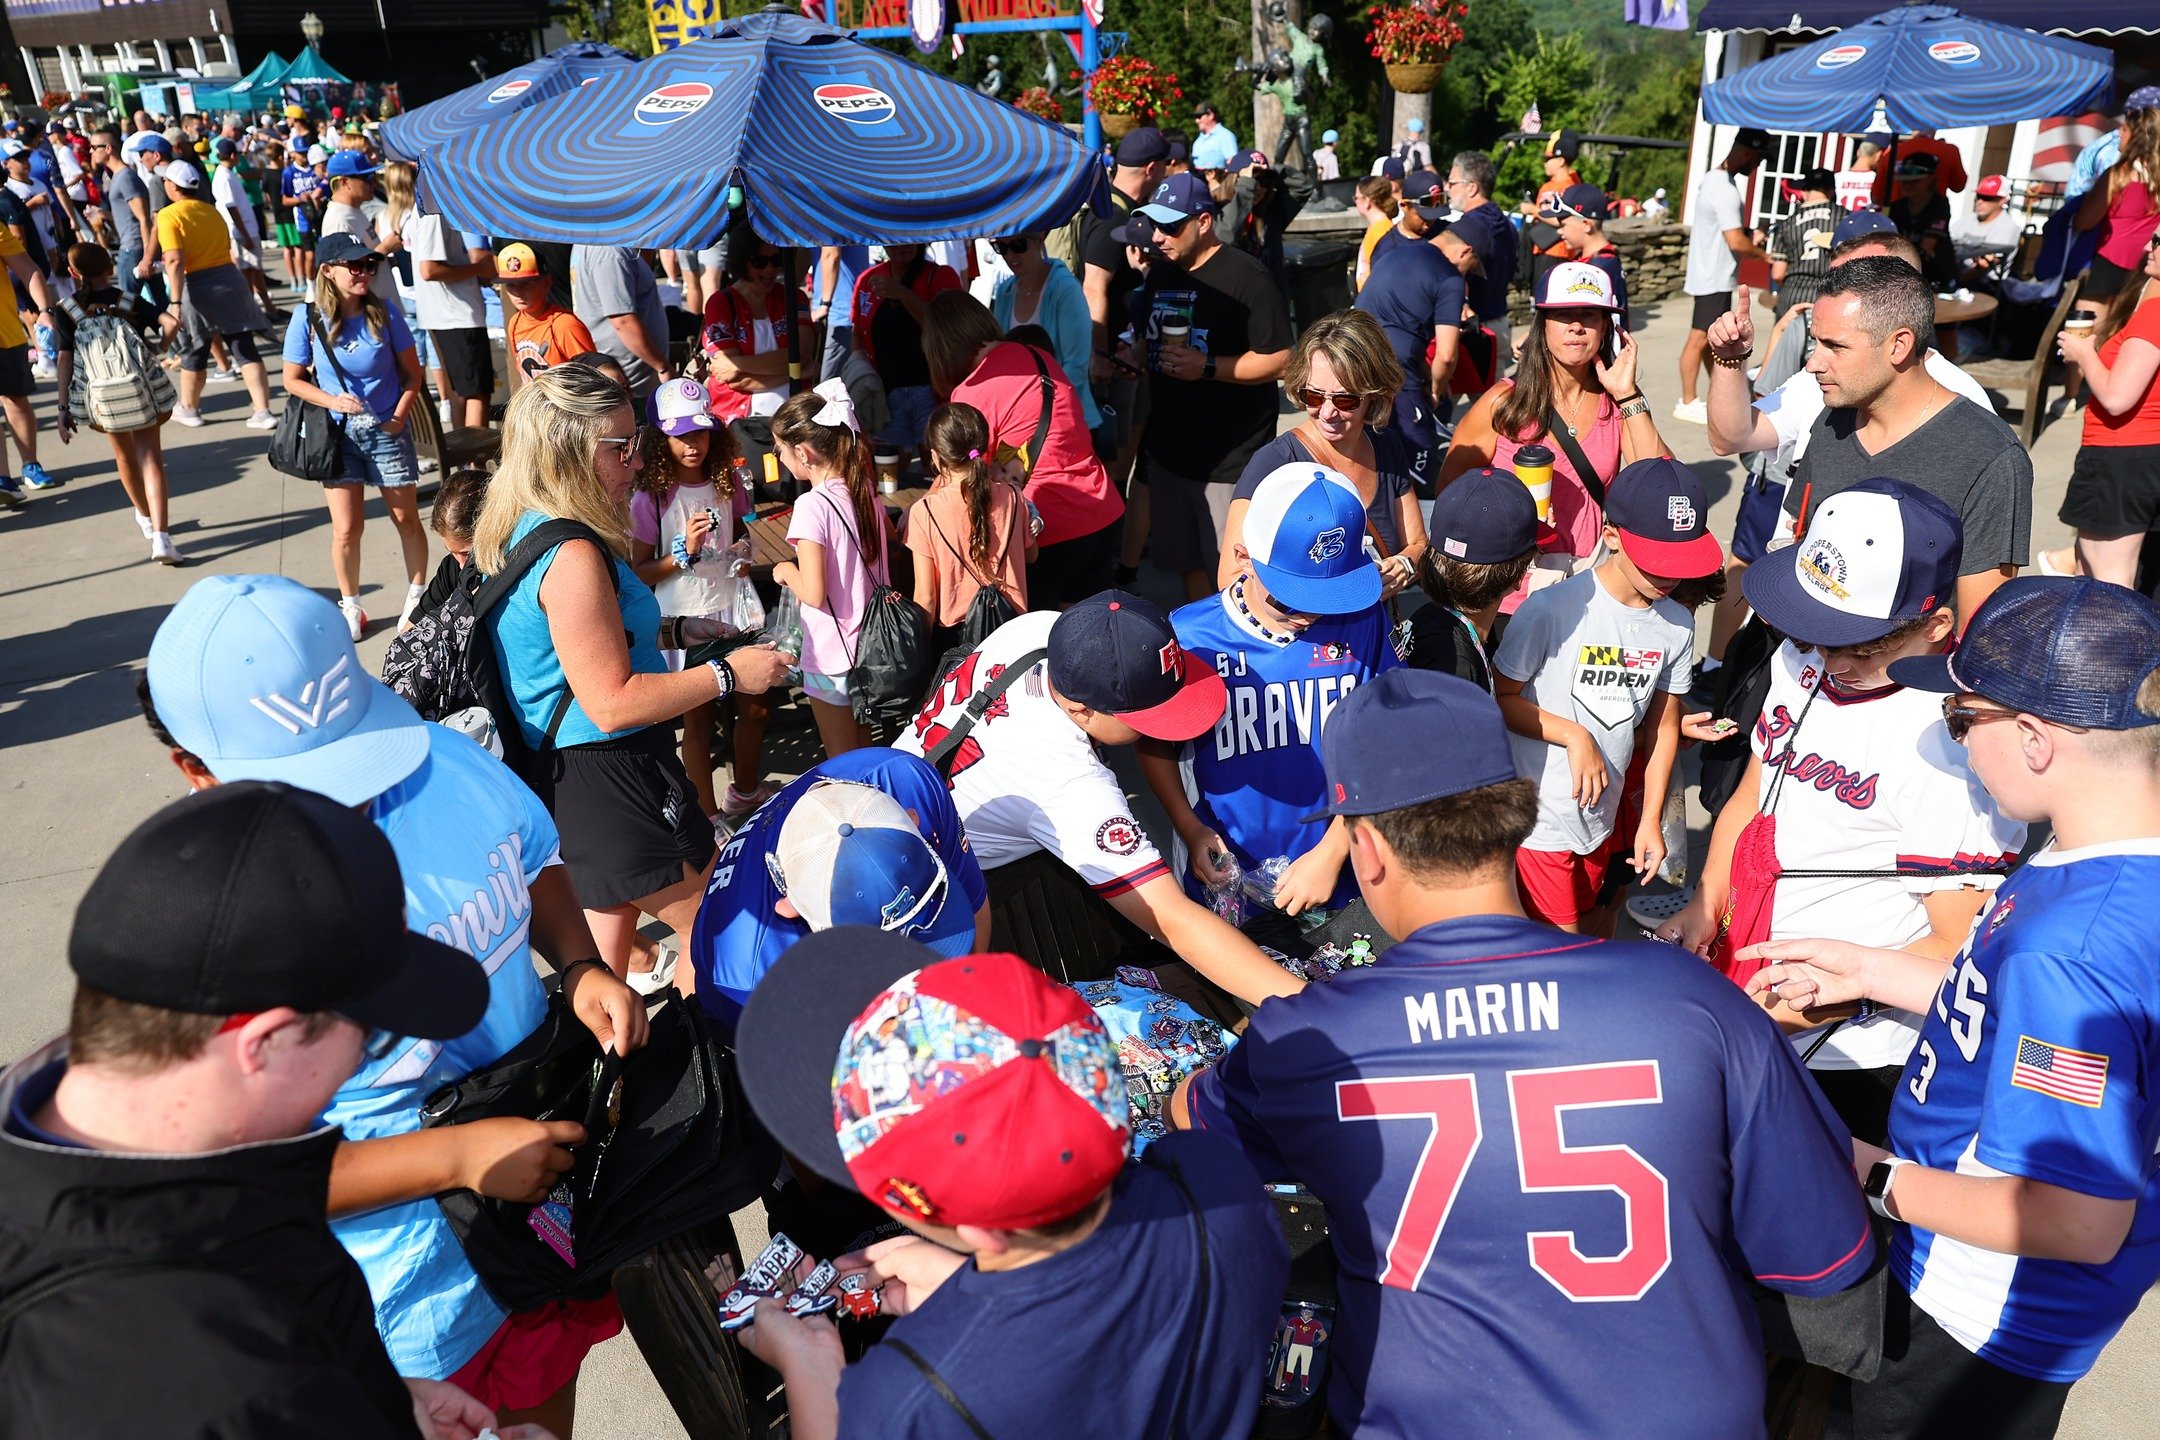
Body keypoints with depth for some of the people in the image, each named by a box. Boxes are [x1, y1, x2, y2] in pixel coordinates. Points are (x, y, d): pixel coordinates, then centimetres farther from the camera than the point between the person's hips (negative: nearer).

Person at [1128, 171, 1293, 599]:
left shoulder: (1247, 278, -13)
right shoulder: (1160, 275, 13)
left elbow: (1281, 361, -17)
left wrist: (1209, 367, -24)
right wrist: (1132, 355, 10)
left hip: (1230, 462, -7)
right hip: (1168, 451, 8)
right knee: (1190, 565, 16)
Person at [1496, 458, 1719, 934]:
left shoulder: (1677, 626, -3)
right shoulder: (1553, 609, -20)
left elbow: (1663, 725, 7)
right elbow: (1499, 697, -12)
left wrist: (1650, 819, 7)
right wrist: (1575, 736, -21)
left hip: (1602, 816, 6)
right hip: (1540, 817, -5)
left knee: (1594, 928, 21)